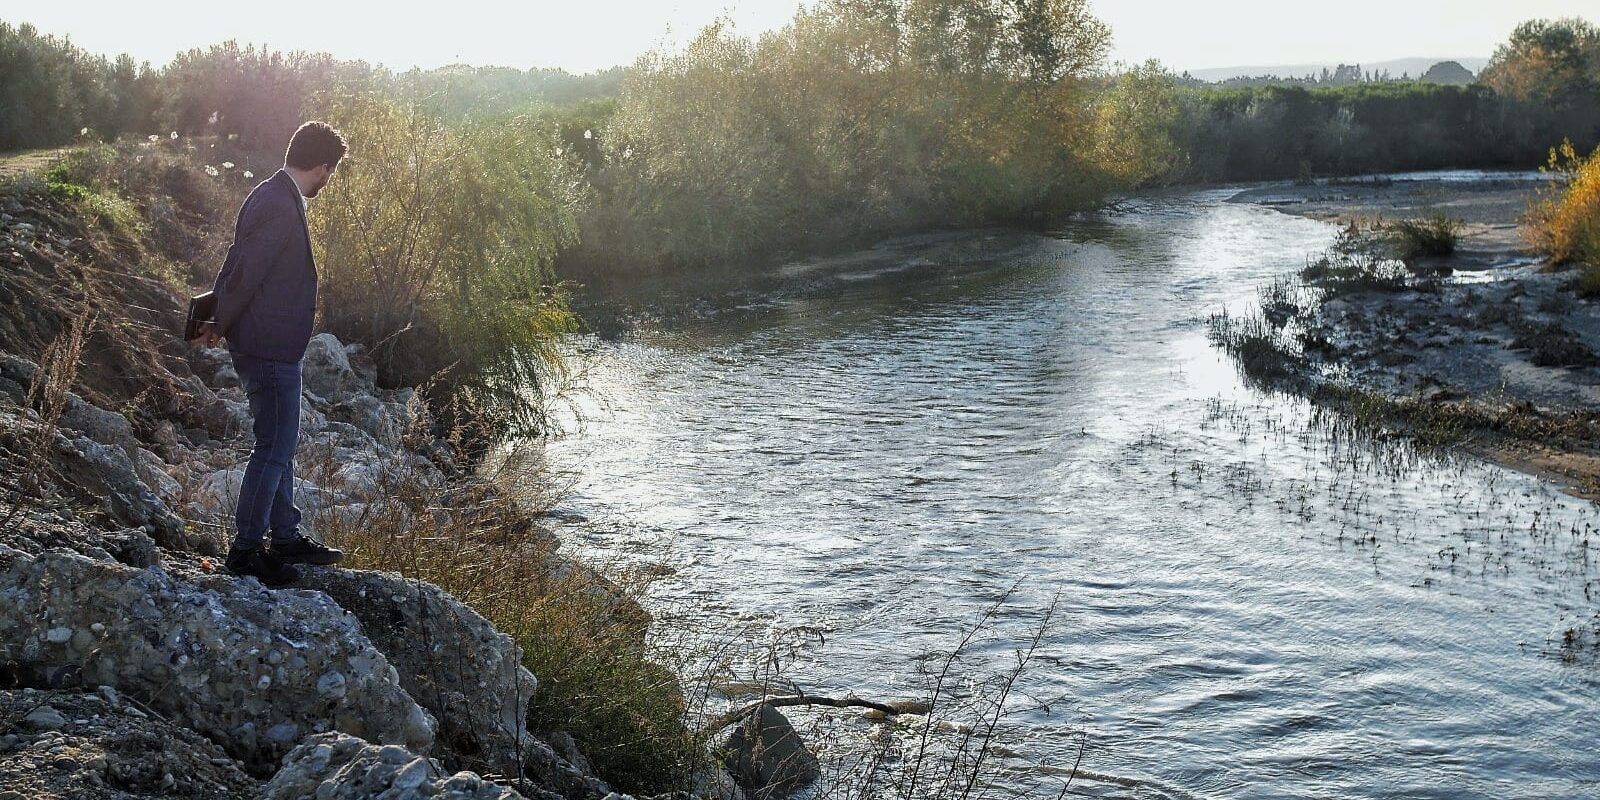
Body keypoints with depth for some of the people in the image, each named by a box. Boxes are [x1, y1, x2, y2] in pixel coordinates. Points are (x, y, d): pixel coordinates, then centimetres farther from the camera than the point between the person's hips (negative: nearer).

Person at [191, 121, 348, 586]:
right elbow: (245, 274, -22)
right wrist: (220, 329, -9)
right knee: (274, 449, -1)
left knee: (280, 446, 18)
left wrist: (218, 323, 11)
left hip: (273, 348, 11)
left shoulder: (274, 197, 12)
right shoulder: (280, 207, -22)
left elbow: (237, 266, 15)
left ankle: (286, 537, 29)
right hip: (271, 350, -11)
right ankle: (245, 551, 9)